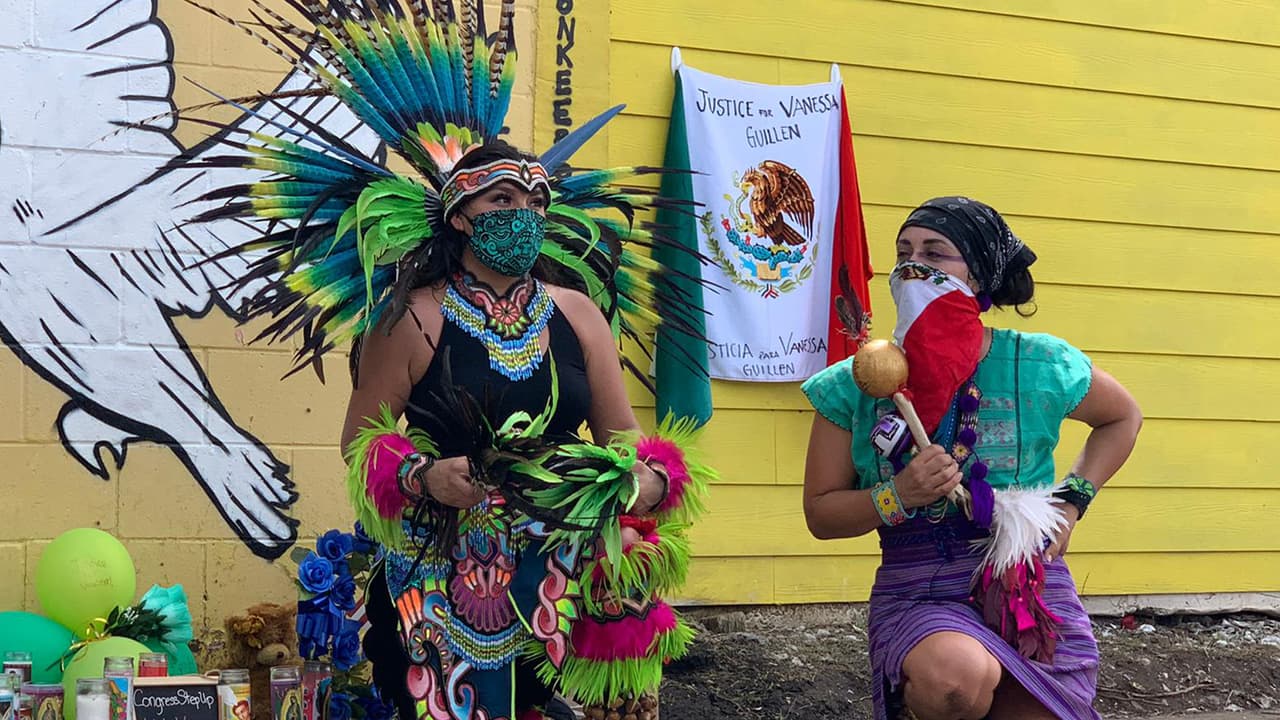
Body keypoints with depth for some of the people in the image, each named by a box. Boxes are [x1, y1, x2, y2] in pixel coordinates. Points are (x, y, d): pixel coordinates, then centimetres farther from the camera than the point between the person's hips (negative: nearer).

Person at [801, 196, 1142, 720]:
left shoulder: (1041, 366, -4)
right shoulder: (856, 385, -3)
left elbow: (1123, 418, 16)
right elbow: (821, 514, 2)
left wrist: (1071, 502, 2)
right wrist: (897, 496, -17)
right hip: (915, 595, -2)